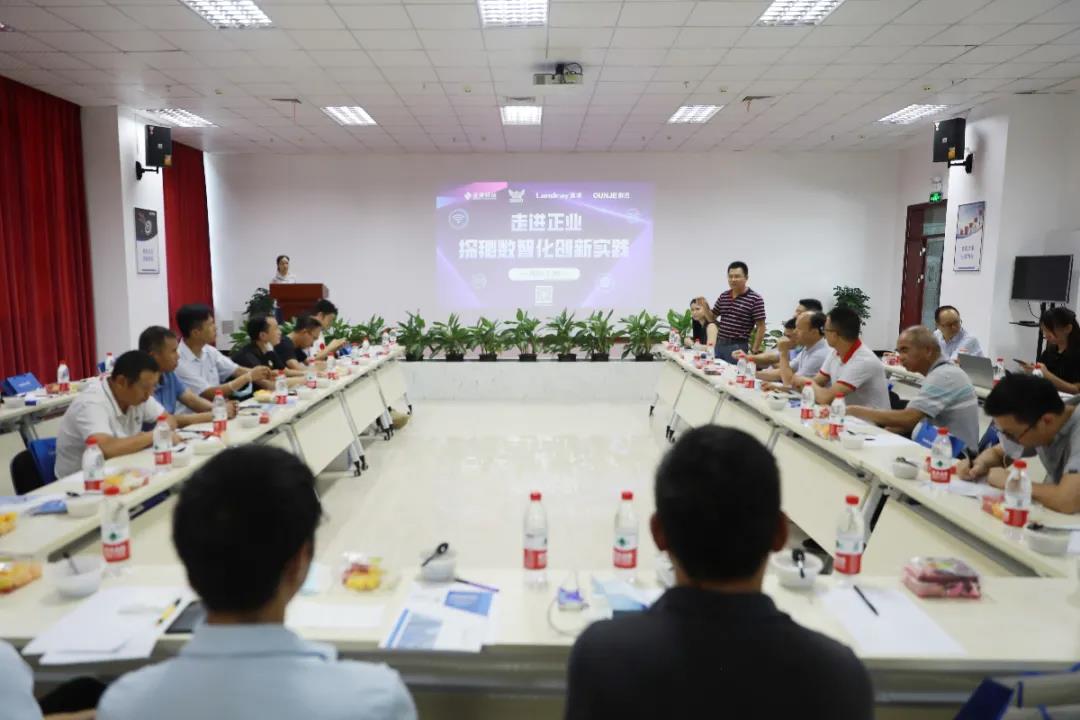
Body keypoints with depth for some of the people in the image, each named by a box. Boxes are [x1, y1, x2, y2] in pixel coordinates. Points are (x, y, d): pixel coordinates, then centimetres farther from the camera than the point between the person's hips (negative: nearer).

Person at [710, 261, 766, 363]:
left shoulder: (755, 299, -8)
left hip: (737, 347, -5)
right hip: (719, 344, 6)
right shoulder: (723, 297, 9)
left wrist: (755, 352, -12)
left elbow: (761, 328, -8)